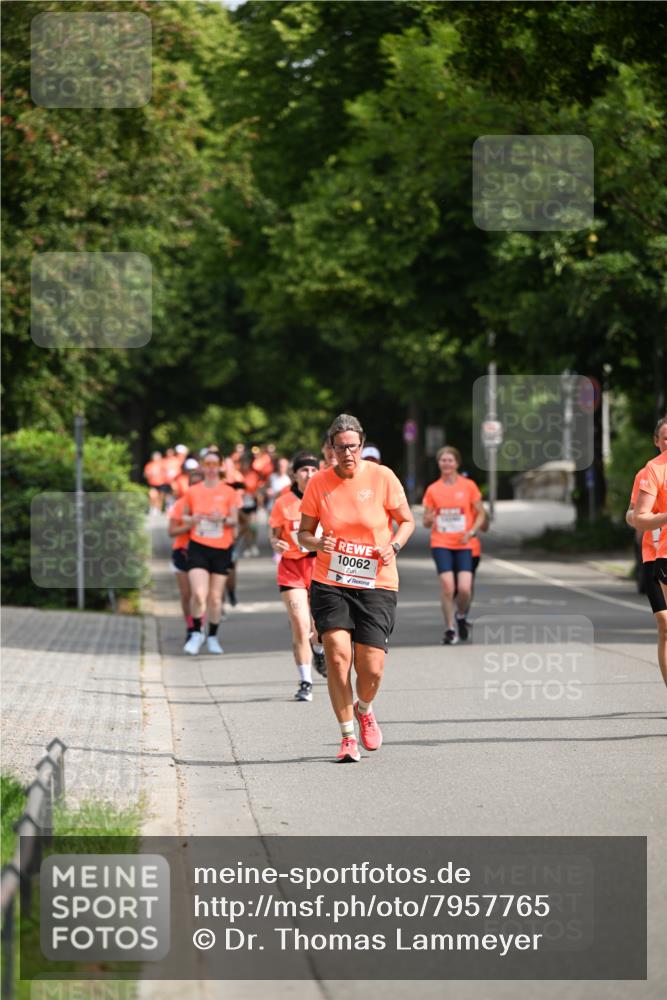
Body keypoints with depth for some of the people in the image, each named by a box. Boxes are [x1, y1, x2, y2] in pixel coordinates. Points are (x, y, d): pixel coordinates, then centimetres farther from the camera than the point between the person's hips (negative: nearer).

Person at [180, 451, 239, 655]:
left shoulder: (228, 492, 2)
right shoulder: (193, 492, 5)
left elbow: (234, 520, 2)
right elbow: (184, 516, 15)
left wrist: (223, 519, -19)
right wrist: (192, 520, -8)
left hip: (221, 548, 0)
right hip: (198, 547, 0)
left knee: (216, 597, 4)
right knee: (198, 593, -15)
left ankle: (212, 637, 19)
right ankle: (197, 633, 3)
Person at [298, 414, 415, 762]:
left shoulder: (382, 477, -3)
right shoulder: (319, 483, 0)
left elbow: (407, 520, 7)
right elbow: (303, 532, 7)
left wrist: (394, 547, -12)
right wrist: (317, 544, -15)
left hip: (377, 584, 0)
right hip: (330, 583, 1)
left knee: (371, 669, -6)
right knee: (337, 656, -16)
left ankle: (363, 710, 29)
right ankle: (348, 736, -2)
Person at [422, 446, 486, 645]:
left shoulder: (468, 486, 1)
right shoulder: (433, 489, 4)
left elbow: (481, 514, 7)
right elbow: (426, 522, 9)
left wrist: (472, 532, -10)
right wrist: (429, 519, -15)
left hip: (463, 545, 0)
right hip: (441, 544, 0)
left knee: (464, 588, -12)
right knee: (447, 587, -11)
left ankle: (461, 616, 19)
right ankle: (450, 629, 1)